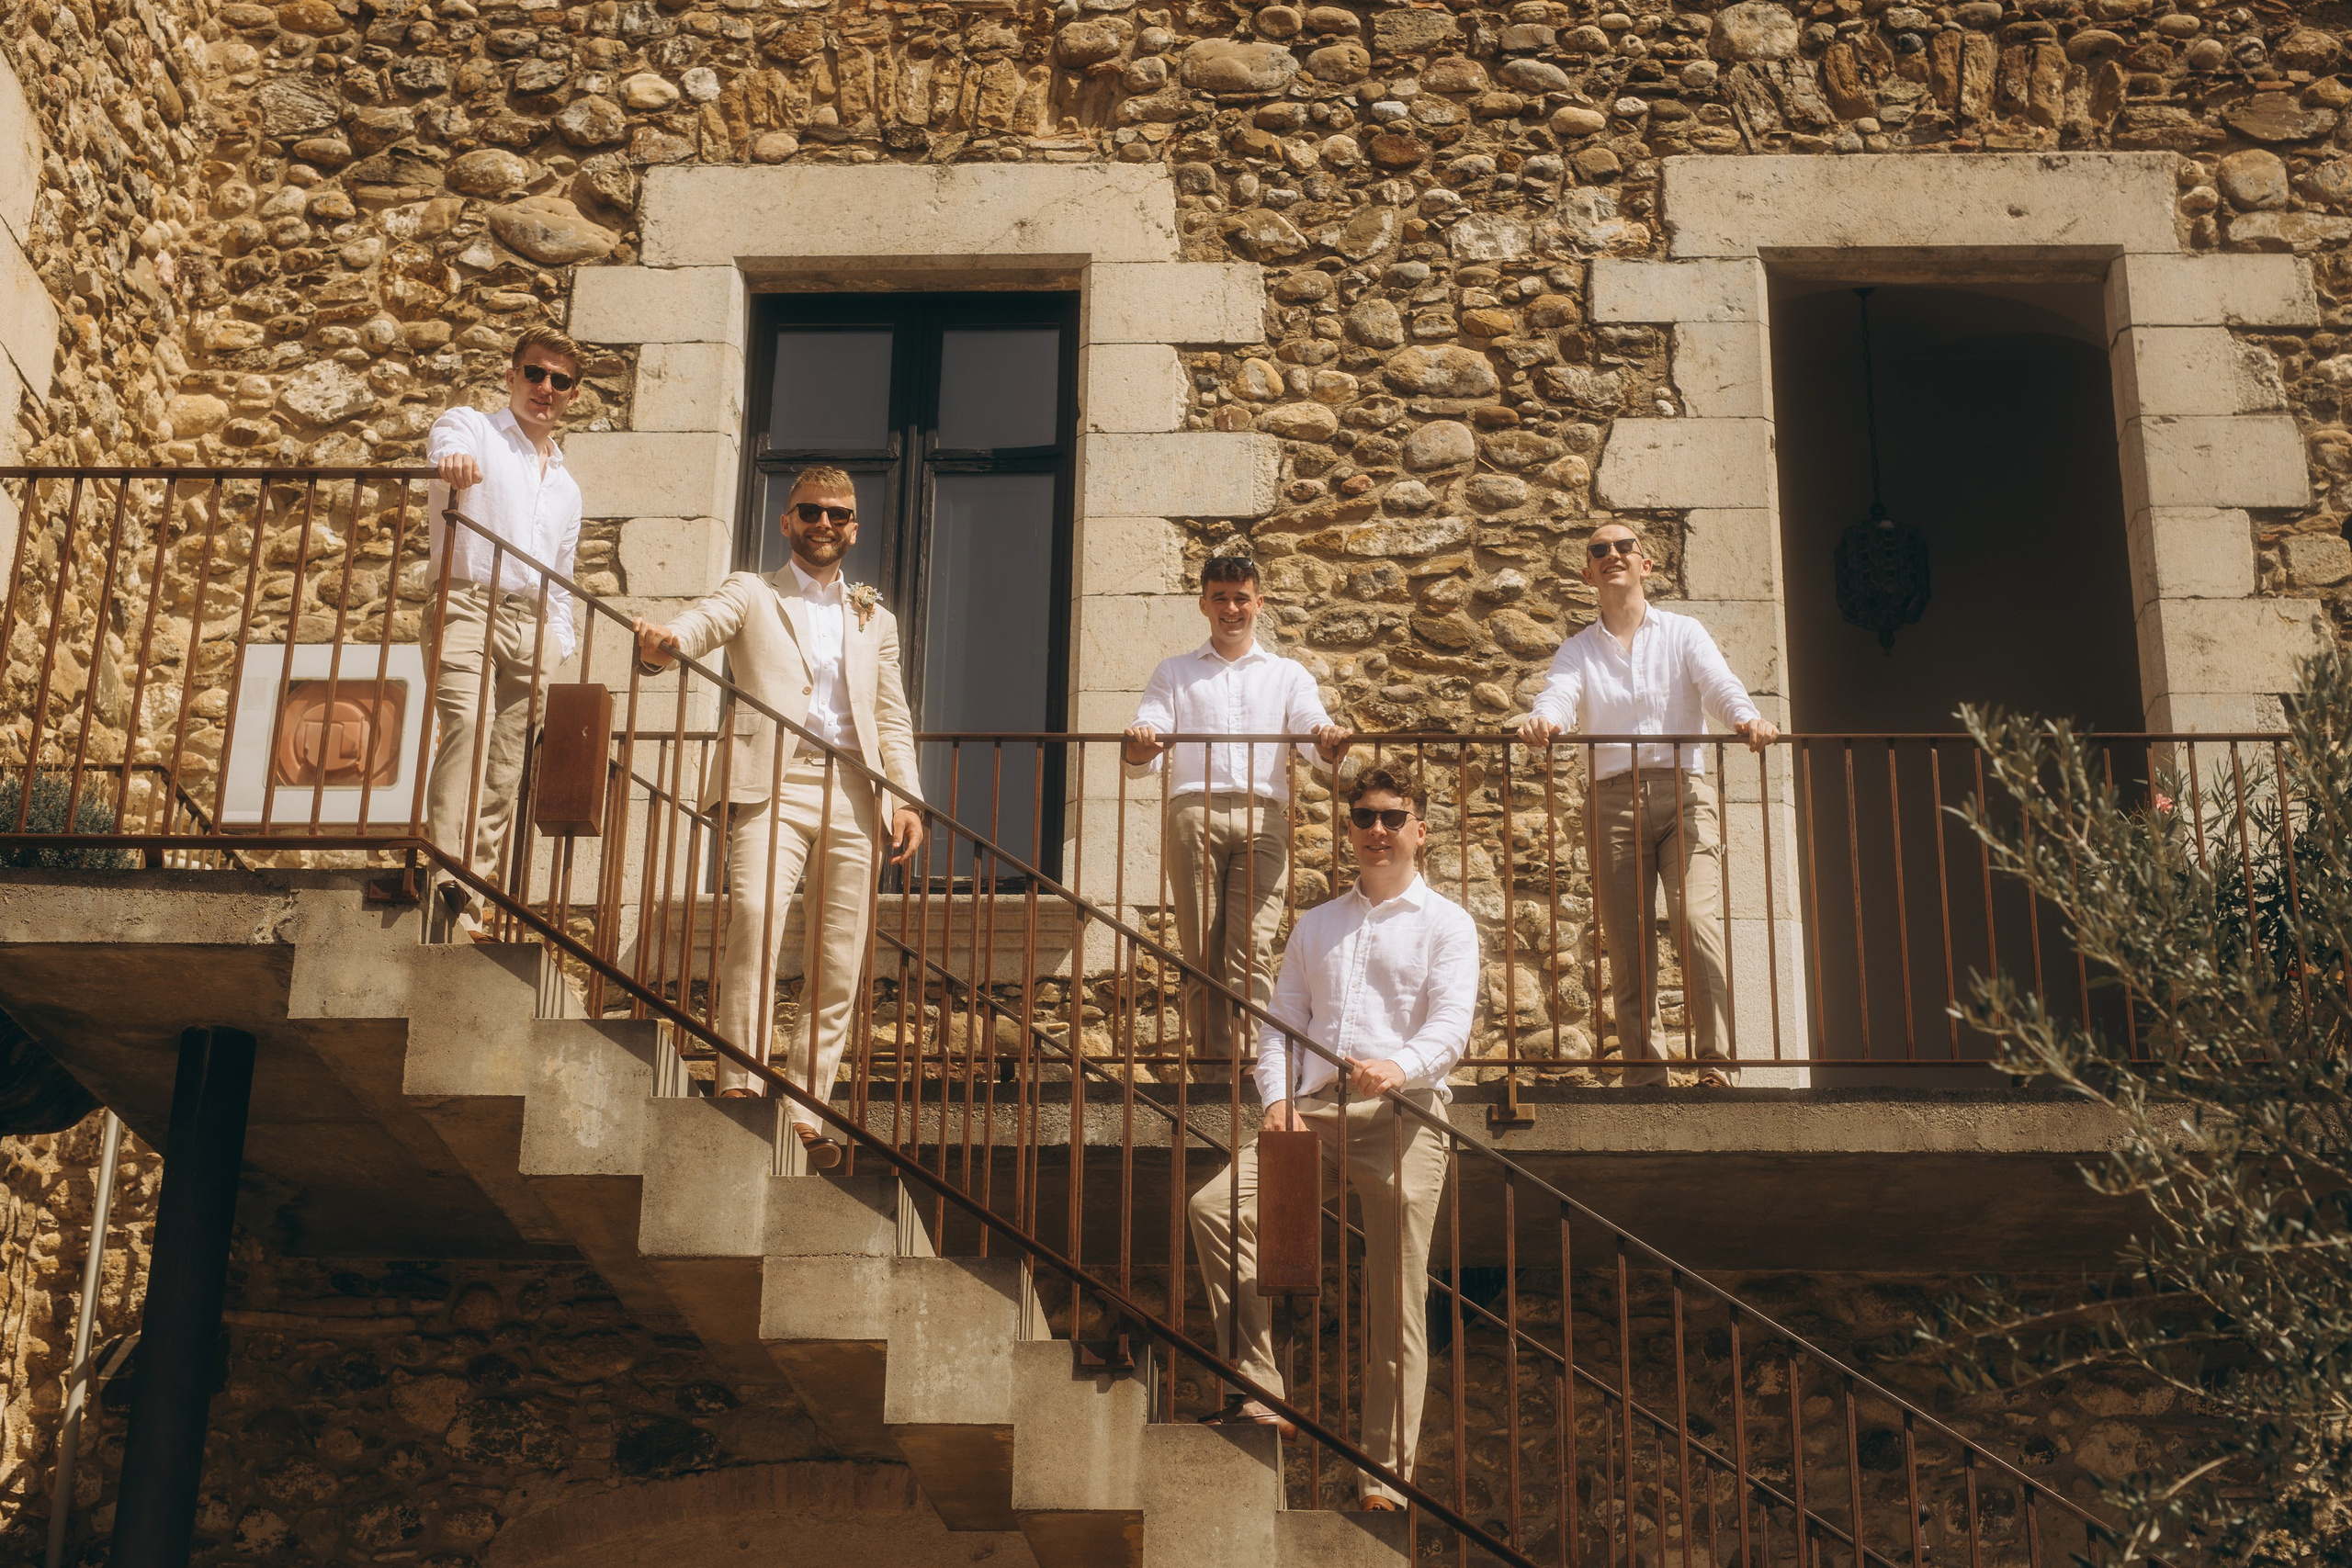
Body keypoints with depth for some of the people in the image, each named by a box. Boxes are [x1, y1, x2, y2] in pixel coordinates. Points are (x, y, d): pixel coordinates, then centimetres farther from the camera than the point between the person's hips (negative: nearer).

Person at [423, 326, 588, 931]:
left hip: (530, 627, 5)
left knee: (505, 772, -3)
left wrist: (561, 655, 11)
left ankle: (475, 894, -3)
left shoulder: (566, 488, 27)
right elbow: (446, 442, -16)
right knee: (468, 725, -26)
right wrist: (452, 459, -42)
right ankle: (451, 886, -35)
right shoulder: (472, 428, 11)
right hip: (467, 604, -5)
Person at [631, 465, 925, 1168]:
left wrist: (907, 798, 7)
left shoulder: (875, 619, 25)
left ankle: (804, 1114, 5)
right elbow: (701, 623, -5)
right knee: (753, 912, -28)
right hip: (773, 782, -4)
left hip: (853, 793, 4)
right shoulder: (752, 594, 15)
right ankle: (739, 1088, -28)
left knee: (838, 970, -1)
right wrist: (661, 642, -29)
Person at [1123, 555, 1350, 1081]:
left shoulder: (1288, 674, 22)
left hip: (1262, 815, 0)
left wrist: (1329, 741, -20)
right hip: (1194, 811, 1)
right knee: (1202, 954, -6)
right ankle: (1211, 1069, -6)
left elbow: (1314, 735, 5)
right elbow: (1142, 757, 10)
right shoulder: (1174, 673, 22)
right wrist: (1140, 747, -15)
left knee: (1251, 953, -12)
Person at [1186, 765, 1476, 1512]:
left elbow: (1452, 1023, -6)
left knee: (1395, 1307, -2)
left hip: (1404, 1115, -3)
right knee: (1216, 1203, -21)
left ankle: (1385, 1473, 7)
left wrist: (1401, 1066, -28)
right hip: (1315, 1112, 4)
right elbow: (1283, 1021, 18)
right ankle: (1257, 1394, -18)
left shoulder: (1446, 924, 9)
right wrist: (1278, 1098, -2)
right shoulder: (1315, 925, 22)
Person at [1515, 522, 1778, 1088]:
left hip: (1683, 790, -2)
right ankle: (1642, 1066, 3)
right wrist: (1541, 721, -29)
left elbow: (1719, 686, -2)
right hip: (1614, 797, 2)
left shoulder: (1683, 633, 15)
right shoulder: (1577, 651, 17)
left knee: (1696, 919, -17)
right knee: (1627, 938, -1)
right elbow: (1558, 697, -3)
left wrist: (1748, 718, -26)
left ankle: (1714, 1061, -16)